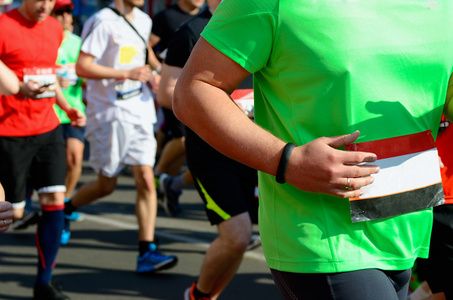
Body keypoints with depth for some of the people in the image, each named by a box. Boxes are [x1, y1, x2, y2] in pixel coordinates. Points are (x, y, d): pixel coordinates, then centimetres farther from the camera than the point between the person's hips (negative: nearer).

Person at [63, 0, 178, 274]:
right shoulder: (103, 22, -12)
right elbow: (82, 67, -18)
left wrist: (149, 75, 11)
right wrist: (127, 73, -20)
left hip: (140, 110, 6)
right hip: (109, 114, -6)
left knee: (146, 179, -4)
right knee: (106, 185, 5)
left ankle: (147, 252, -4)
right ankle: (64, 210, 33)